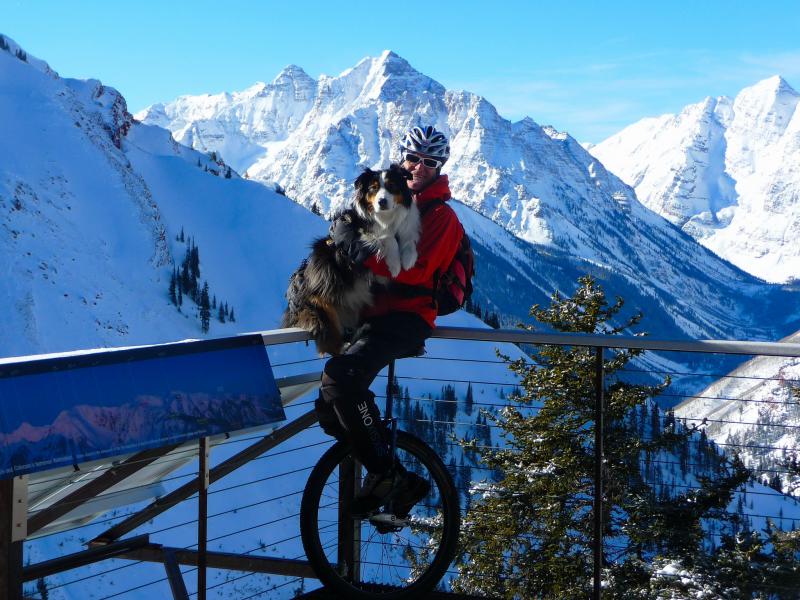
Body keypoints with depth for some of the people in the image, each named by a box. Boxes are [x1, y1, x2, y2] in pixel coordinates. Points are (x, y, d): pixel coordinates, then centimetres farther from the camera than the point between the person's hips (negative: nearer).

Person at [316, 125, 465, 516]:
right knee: (329, 410, 3)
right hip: (373, 314, 8)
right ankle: (398, 483, 10)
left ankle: (383, 473, -21)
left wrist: (359, 250, -24)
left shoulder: (440, 216, -4)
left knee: (341, 376, -31)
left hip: (406, 318, -8)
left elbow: (415, 271, -19)